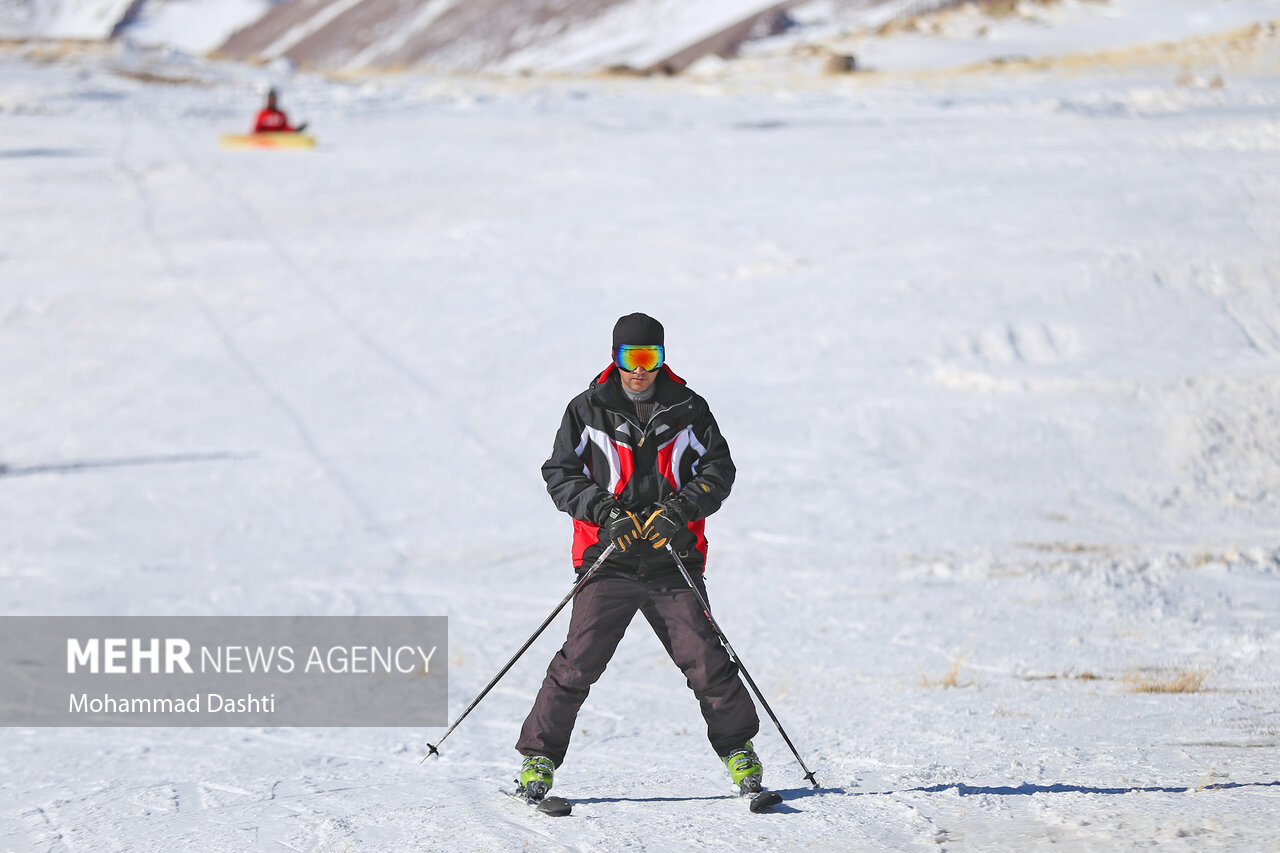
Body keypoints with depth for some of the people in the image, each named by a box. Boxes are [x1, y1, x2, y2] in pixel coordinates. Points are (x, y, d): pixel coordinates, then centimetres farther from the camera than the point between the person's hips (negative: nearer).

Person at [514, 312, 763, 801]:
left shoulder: (689, 410, 7)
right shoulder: (588, 411, 4)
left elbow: (718, 469, 6)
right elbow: (560, 473, 4)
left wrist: (682, 509, -11)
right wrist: (604, 510, -12)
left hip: (673, 560, 1)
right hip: (608, 559, -1)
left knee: (705, 660, -5)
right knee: (579, 661, -11)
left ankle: (738, 748, 13)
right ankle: (538, 755, 0)